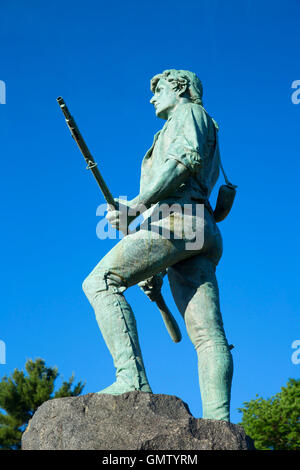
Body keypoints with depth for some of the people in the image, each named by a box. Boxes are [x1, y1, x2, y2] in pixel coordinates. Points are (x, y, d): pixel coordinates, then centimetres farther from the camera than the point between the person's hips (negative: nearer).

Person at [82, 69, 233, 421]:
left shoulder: (190, 111, 14)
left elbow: (187, 156, -8)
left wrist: (138, 203, -14)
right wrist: (155, 270, 23)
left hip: (176, 218, -9)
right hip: (201, 234, 9)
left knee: (101, 281, -13)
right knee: (208, 335, -7)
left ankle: (133, 379, -25)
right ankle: (218, 425, -18)